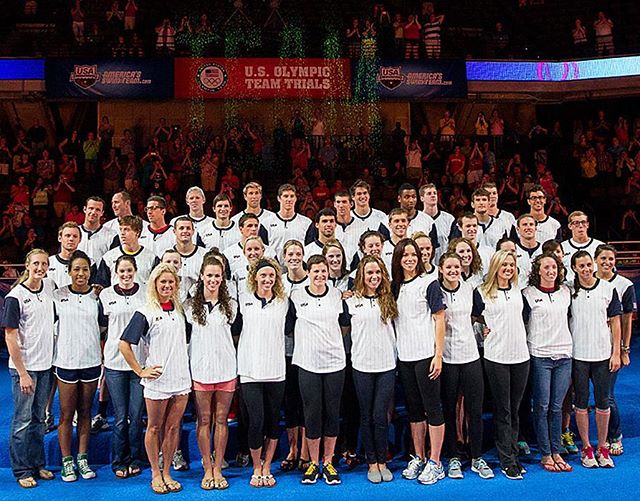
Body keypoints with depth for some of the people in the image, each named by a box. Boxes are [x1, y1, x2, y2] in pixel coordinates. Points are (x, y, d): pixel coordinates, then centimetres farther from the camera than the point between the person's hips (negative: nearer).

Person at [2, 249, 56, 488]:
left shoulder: (50, 287, 3)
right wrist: (22, 373, -15)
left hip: (46, 364, 5)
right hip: (24, 367, -5)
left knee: (38, 418, 15)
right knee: (23, 420, 4)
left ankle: (38, 465, 26)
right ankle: (21, 470, 16)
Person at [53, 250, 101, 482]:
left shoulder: (97, 296, 3)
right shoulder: (58, 296, -1)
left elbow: (103, 328, 8)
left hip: (91, 360, 2)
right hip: (66, 361, -1)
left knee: (85, 412, 11)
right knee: (66, 414, 4)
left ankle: (82, 459, 22)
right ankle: (66, 462, 16)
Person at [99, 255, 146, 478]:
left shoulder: (145, 294, 4)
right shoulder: (106, 295, 5)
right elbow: (102, 326, 13)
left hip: (140, 361, 0)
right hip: (115, 362, 0)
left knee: (136, 415, 3)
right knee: (120, 416, 3)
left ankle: (135, 460, 19)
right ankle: (119, 462, 18)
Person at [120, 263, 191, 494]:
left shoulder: (180, 310, 10)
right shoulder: (146, 313, -7)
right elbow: (124, 344, -9)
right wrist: (140, 371, -9)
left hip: (181, 378, 4)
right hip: (157, 380, -4)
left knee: (173, 427, 9)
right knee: (155, 428, 9)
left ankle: (167, 473, 22)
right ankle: (155, 474, 22)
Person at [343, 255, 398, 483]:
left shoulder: (388, 299, 7)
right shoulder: (352, 302, 1)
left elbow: (394, 330, 14)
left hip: (387, 365, 1)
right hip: (362, 365, -1)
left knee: (380, 415, 0)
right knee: (367, 416, 7)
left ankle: (382, 462, 15)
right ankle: (372, 463, 18)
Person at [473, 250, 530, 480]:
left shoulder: (517, 290, 11)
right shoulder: (482, 292, -3)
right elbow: (471, 316, 7)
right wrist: (485, 326, -3)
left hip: (520, 355, 4)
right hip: (496, 357, -4)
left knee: (515, 409, 11)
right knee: (502, 410, 2)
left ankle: (513, 455, 21)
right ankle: (507, 461, 9)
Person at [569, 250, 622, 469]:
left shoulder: (608, 289, 2)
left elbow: (615, 322, 4)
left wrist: (616, 352, 0)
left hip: (603, 354, 1)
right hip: (577, 354, -1)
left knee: (603, 402, 6)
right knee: (581, 402, 6)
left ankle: (602, 447, 20)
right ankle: (586, 447, 18)